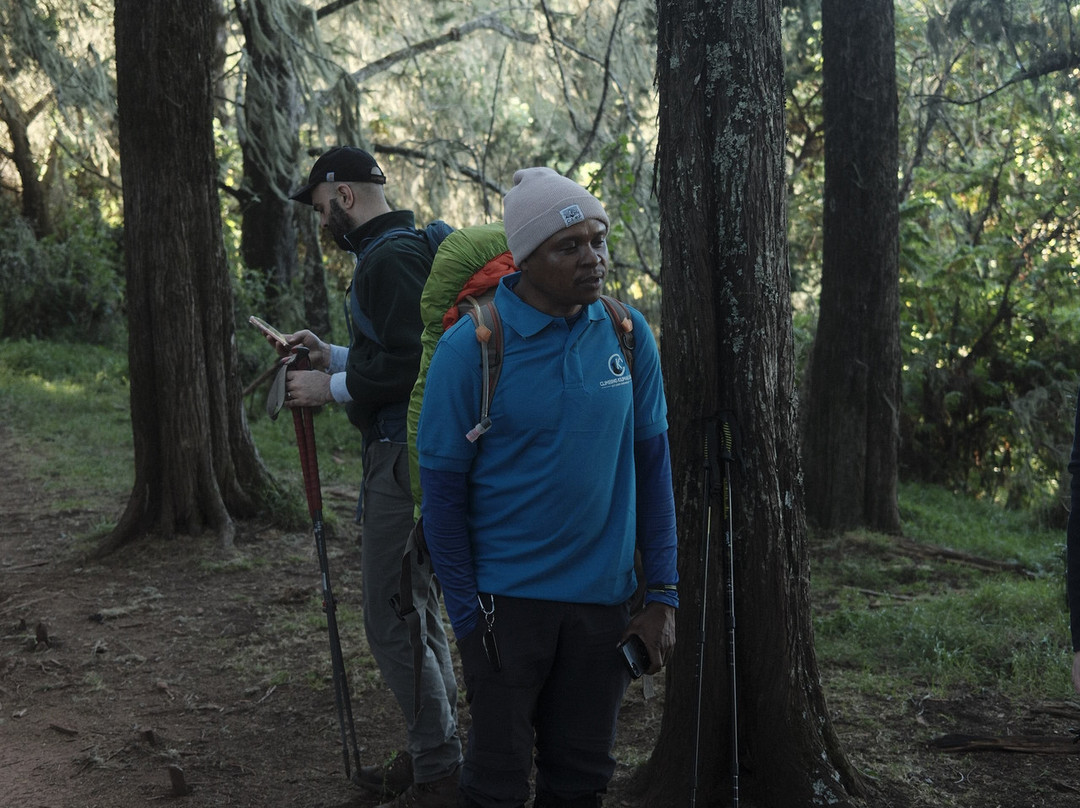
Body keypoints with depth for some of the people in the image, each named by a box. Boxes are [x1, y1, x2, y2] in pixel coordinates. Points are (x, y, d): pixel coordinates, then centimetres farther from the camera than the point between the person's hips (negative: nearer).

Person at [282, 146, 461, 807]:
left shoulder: (390, 259, -16)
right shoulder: (408, 248, 18)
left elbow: (409, 364, -25)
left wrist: (331, 388, -14)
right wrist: (335, 356, 19)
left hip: (404, 458, -11)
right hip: (408, 454, 11)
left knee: (391, 620, -5)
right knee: (419, 612, 18)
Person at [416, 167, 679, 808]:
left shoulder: (629, 335, -1)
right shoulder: (471, 346, -12)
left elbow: (653, 466, 5)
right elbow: (444, 491, -6)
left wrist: (663, 594, 2)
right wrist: (467, 613, -7)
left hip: (604, 598, 3)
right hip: (507, 601, -3)